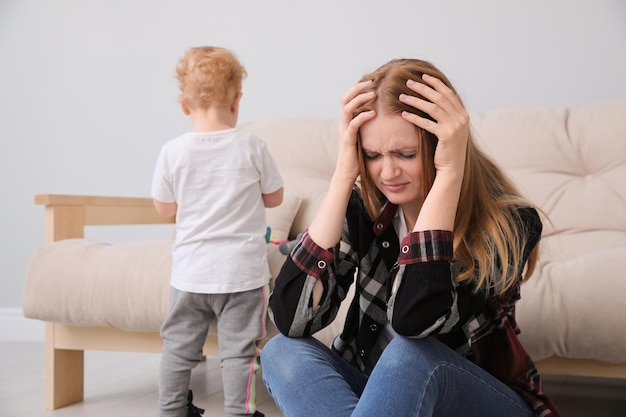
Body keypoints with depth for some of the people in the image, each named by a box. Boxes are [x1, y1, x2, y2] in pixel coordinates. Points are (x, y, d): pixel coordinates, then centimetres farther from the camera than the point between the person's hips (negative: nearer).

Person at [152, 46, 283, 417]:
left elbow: (165, 207, 7)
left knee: (178, 346, 16)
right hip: (242, 271, -2)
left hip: (190, 271, 2)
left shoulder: (172, 152, -6)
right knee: (239, 350, 7)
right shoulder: (252, 147, -8)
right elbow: (275, 197, 4)